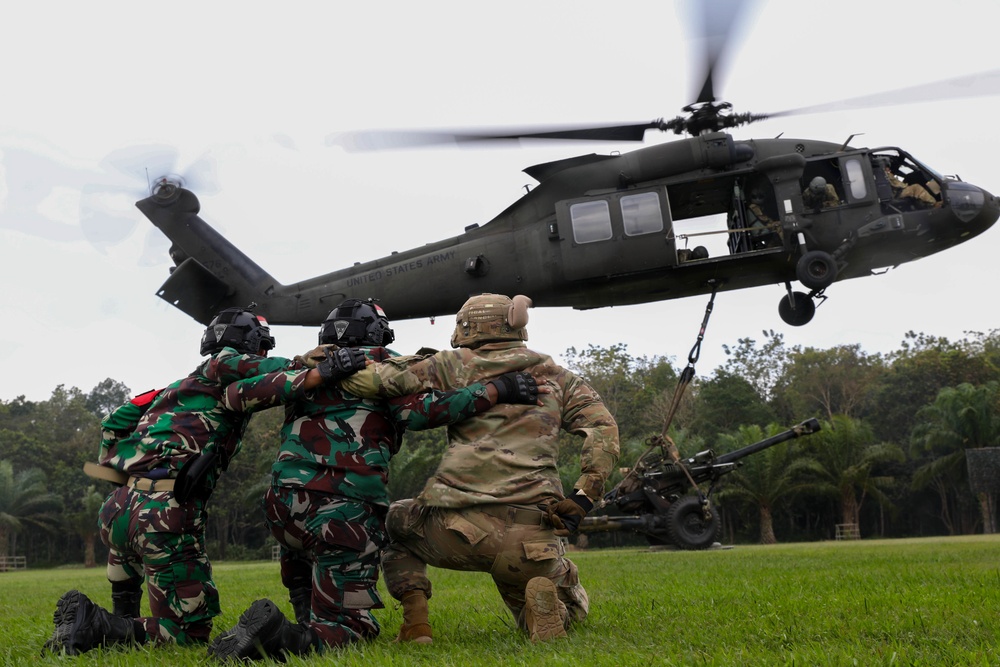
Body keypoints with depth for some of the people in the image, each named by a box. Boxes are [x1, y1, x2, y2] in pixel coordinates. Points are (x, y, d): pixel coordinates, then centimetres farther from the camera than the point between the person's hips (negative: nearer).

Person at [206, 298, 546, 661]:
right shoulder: (382, 363, 6)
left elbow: (239, 393, 10)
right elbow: (420, 410, -10)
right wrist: (497, 389, -10)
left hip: (283, 504, 5)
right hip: (348, 510, -5)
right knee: (347, 628, 2)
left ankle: (310, 627, 9)